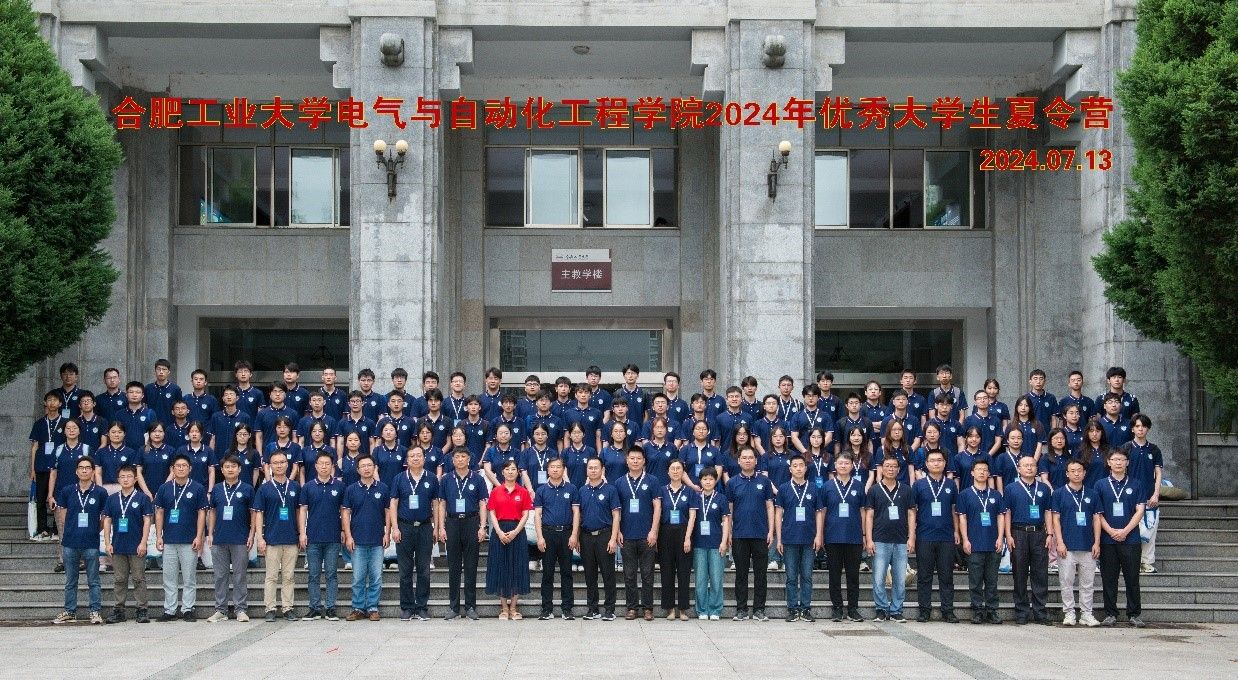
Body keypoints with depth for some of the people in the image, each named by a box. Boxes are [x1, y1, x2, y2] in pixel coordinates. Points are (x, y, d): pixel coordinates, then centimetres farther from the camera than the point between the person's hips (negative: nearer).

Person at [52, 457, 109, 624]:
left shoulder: (100, 493, -1)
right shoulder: (67, 491, 5)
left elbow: (105, 517, 7)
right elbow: (62, 512, 14)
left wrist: (93, 530, 4)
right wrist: (71, 530, 9)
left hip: (91, 543, -2)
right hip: (70, 543, 2)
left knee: (93, 581, 2)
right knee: (70, 581, 10)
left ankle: (96, 612, 7)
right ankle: (69, 612, 18)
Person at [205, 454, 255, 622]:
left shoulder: (247, 489, 2)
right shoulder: (217, 489, 10)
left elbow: (254, 513, 3)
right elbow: (212, 512, 15)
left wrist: (251, 535, -4)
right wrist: (210, 533, 7)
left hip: (240, 540, -3)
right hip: (219, 539, 3)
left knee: (240, 576, 0)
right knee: (220, 576, 6)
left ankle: (241, 609, 5)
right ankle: (220, 610, 12)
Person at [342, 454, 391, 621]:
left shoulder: (382, 489, 5)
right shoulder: (352, 490, 4)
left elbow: (388, 512, 7)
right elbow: (345, 513, 4)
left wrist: (387, 534, -1)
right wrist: (348, 536, -4)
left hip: (378, 540, 0)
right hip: (358, 540, 0)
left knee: (376, 577, 2)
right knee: (358, 577, 2)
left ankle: (373, 608, 10)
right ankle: (358, 608, 10)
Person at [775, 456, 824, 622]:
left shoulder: (813, 489, 6)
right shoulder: (784, 489, 4)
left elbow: (819, 513, 8)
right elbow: (778, 513, 4)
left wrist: (818, 535, -2)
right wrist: (779, 538, -1)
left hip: (809, 540, 1)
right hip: (790, 539, -1)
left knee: (807, 576, 4)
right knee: (791, 577, 4)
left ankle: (806, 609, 9)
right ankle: (792, 610, 9)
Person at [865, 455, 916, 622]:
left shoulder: (905, 490, 9)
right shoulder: (874, 490, 5)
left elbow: (911, 514, 9)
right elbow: (869, 515, 4)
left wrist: (911, 538, 1)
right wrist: (869, 539, -4)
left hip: (901, 542, 2)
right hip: (880, 541, -2)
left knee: (900, 580, 3)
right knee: (878, 580, -4)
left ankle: (896, 611, 11)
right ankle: (882, 609, 7)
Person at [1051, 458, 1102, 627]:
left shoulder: (1092, 494, 10)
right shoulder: (1060, 493, 3)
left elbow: (1096, 519, 9)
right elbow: (1056, 519, 0)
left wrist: (1097, 543, 1)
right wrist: (1060, 542, -8)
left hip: (1088, 547, 2)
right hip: (1067, 546, -2)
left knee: (1087, 583, 5)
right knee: (1067, 582, 0)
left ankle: (1086, 614, 10)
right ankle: (1069, 613, 8)